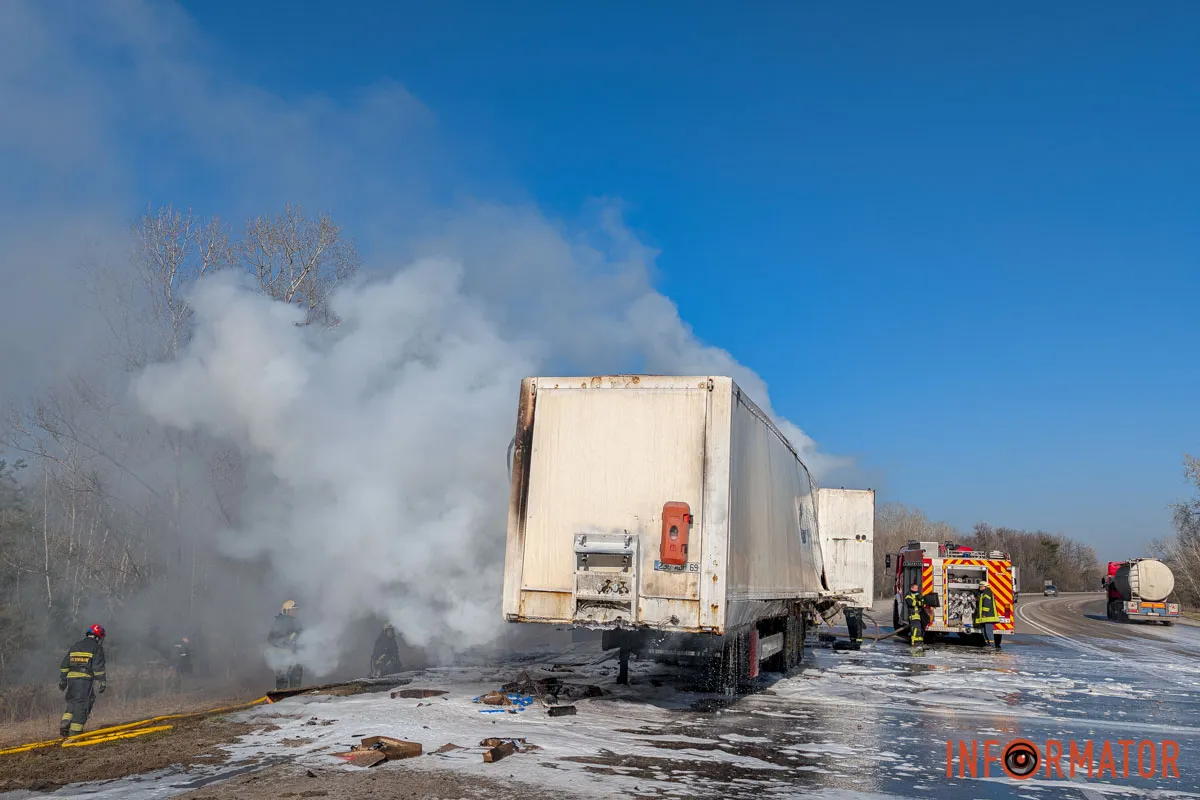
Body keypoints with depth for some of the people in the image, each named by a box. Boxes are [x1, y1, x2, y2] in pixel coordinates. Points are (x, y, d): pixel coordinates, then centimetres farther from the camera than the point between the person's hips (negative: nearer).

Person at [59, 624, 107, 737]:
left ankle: (64, 725, 4)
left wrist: (62, 680, 23)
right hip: (85, 678, -6)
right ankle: (75, 731, -1)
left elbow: (64, 665, 19)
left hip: (71, 678, 6)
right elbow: (98, 667, -6)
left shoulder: (75, 646, 19)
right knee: (82, 704, -1)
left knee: (72, 702, 19)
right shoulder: (97, 648, 0)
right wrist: (101, 682, -4)